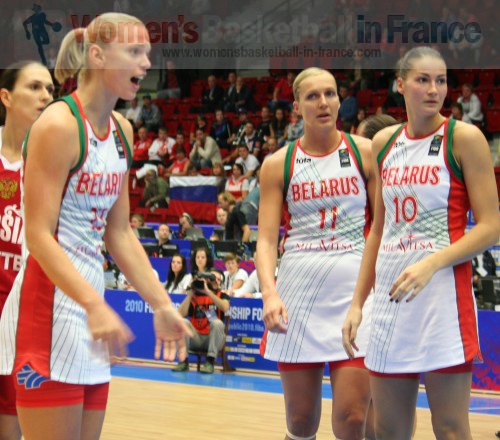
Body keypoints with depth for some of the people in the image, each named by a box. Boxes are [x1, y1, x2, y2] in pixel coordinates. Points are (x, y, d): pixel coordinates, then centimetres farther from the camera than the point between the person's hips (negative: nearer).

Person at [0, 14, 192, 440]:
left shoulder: (121, 130, 12)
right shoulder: (59, 125, -12)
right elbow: (39, 236, -17)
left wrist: (162, 304, 10)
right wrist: (94, 304, -28)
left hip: (90, 302, 8)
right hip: (49, 308, -8)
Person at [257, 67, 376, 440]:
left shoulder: (365, 153, 4)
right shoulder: (278, 164, 5)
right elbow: (266, 238, 0)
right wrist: (269, 293, -17)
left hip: (355, 286, -1)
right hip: (298, 287, 1)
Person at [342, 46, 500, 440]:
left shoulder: (464, 138, -4)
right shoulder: (383, 143, 12)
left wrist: (432, 263, -21)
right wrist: (357, 302, 15)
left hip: (443, 291, -5)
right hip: (390, 296, 5)